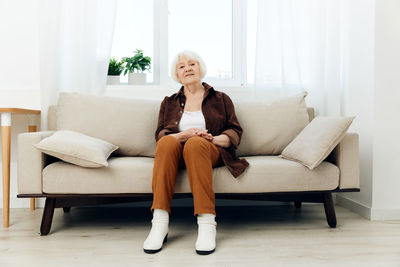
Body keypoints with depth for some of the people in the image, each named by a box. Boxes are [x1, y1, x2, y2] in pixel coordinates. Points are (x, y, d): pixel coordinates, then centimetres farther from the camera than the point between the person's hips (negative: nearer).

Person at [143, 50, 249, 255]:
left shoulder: (221, 99, 20)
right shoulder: (169, 102, 23)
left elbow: (235, 132, 10)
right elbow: (160, 135, 10)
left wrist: (214, 139, -11)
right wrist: (183, 135, -11)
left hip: (211, 151, -1)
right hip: (177, 153, 2)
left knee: (196, 143, -37)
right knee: (167, 143, -34)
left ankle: (207, 223, -42)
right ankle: (160, 223, -38)